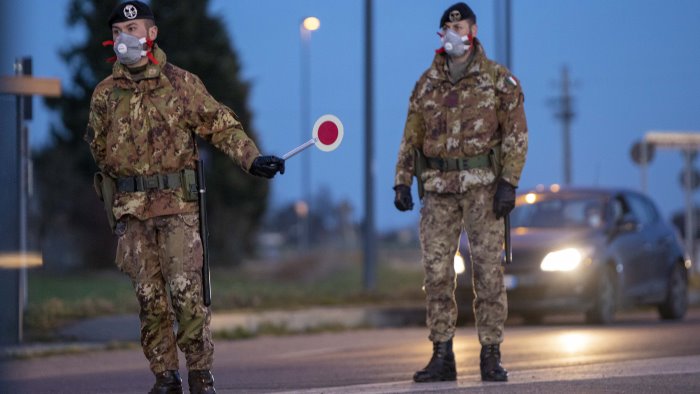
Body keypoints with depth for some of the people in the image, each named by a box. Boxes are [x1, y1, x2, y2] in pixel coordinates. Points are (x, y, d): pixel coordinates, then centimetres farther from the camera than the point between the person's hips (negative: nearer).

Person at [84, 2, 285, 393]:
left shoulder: (182, 83, 2)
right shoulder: (106, 94, 10)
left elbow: (221, 124, 2)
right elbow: (99, 149, 19)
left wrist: (253, 158, -12)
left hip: (178, 204, -3)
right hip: (131, 210, 3)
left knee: (185, 291, -9)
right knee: (149, 296, 3)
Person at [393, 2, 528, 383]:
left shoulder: (498, 80, 2)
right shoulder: (427, 83, 13)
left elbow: (516, 134, -2)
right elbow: (412, 137, 15)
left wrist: (508, 183, -11)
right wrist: (402, 181, 6)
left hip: (483, 185, -4)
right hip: (438, 187, 4)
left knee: (487, 269, -5)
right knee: (436, 269, 0)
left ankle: (491, 356, -1)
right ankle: (442, 356, 5)